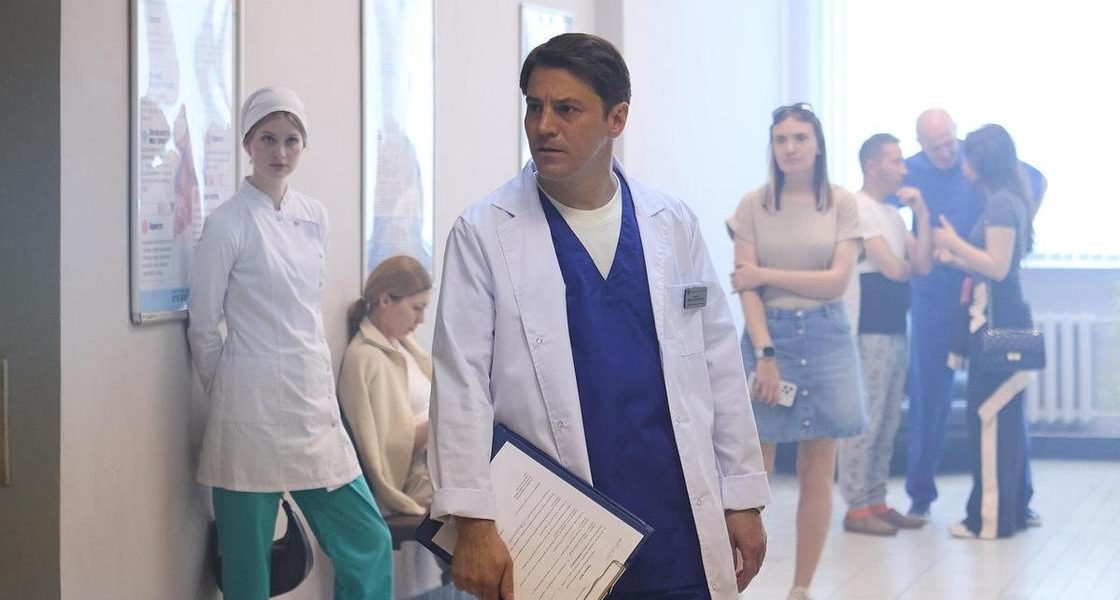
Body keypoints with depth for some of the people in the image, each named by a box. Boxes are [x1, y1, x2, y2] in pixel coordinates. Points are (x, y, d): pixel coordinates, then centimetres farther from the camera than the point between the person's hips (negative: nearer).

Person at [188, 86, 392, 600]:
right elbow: (204, 329, -3)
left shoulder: (314, 217, 9)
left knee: (368, 544, 5)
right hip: (255, 410, -6)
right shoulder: (228, 224, -9)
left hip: (313, 403, 6)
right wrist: (233, 396, 6)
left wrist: (323, 385, 17)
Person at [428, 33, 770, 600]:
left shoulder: (673, 223, 6)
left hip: (678, 531, 2)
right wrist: (473, 523, -14)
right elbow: (461, 384, -7)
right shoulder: (484, 234, -3)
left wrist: (742, 498, 7)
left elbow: (718, 364, 8)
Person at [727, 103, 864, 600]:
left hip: (825, 339, 1)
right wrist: (765, 354, -14)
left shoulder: (842, 204, 3)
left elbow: (837, 280, -6)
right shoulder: (753, 206, 2)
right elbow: (746, 288, -4)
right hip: (769, 336, -1)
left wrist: (767, 274, -9)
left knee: (817, 476, 5)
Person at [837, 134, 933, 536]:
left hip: (895, 329, 9)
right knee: (864, 420, -7)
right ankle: (857, 508, -3)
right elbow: (892, 268, -17)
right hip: (868, 331, -9)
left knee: (887, 423, 11)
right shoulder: (858, 209, -10)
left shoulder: (893, 214, 17)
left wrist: (921, 213, 1)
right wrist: (904, 264, 5)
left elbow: (922, 264, 7)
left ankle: (876, 502, 17)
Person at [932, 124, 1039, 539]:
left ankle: (990, 518, -3)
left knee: (989, 417, -6)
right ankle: (1013, 508, 20)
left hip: (996, 320, -10)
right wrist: (953, 258, 16)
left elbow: (998, 267, -19)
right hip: (1003, 318, 10)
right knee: (1005, 418, 14)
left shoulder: (1000, 203, -13)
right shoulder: (1007, 200, 15)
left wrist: (955, 243, -10)